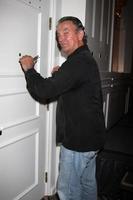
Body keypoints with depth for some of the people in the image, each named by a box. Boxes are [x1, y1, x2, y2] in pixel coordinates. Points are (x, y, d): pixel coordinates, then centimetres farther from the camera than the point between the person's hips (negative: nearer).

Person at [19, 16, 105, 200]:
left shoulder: (78, 62, -22)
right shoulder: (86, 59, 13)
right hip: (90, 137, 10)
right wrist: (59, 76, 7)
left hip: (78, 140, -10)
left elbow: (44, 91, -26)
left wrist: (29, 68, -10)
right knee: (87, 182, 23)